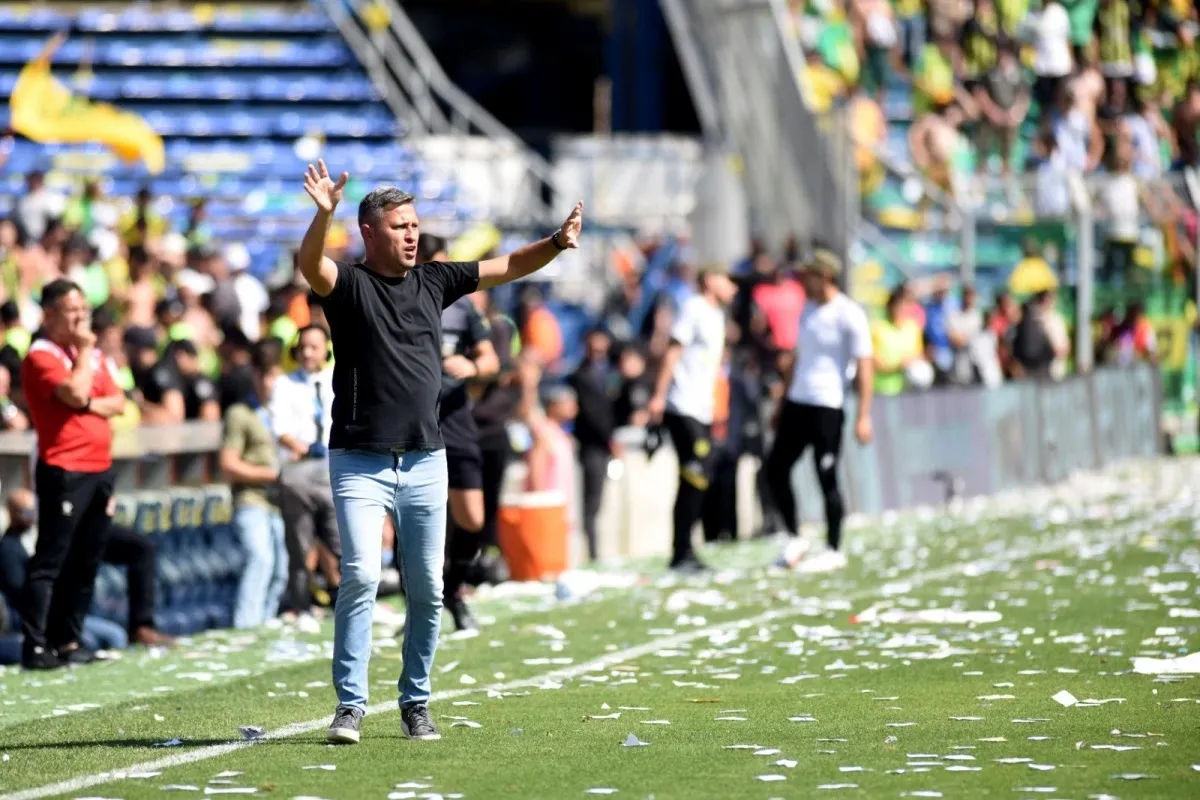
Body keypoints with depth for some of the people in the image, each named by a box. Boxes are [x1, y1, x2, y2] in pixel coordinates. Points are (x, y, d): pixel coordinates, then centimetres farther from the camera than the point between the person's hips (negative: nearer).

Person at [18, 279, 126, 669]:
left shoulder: (91, 353, 17)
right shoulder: (42, 356, -8)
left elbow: (117, 402, 11)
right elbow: (75, 393, -23)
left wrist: (91, 404, -8)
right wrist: (84, 352, -11)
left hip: (99, 469, 8)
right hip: (65, 472, -8)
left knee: (85, 562, 9)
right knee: (50, 560, -10)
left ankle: (67, 641, 15)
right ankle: (35, 646, -12)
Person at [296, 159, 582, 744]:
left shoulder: (434, 280, 11)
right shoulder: (349, 284, -4)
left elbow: (508, 268, 12)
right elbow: (310, 265, -24)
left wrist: (558, 242, -5)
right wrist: (324, 214, -43)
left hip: (425, 461, 5)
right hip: (360, 461, -5)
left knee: (427, 589, 6)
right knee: (361, 574, -15)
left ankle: (416, 703, 18)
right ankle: (351, 704, -10)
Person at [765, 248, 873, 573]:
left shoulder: (849, 314, -10)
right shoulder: (808, 310, 14)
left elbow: (865, 365, -13)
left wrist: (863, 416, -18)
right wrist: (783, 405, 22)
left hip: (827, 407, -8)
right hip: (797, 403, 8)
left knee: (827, 479, -4)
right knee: (775, 469, 7)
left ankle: (834, 551, 7)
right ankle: (795, 539, 18)